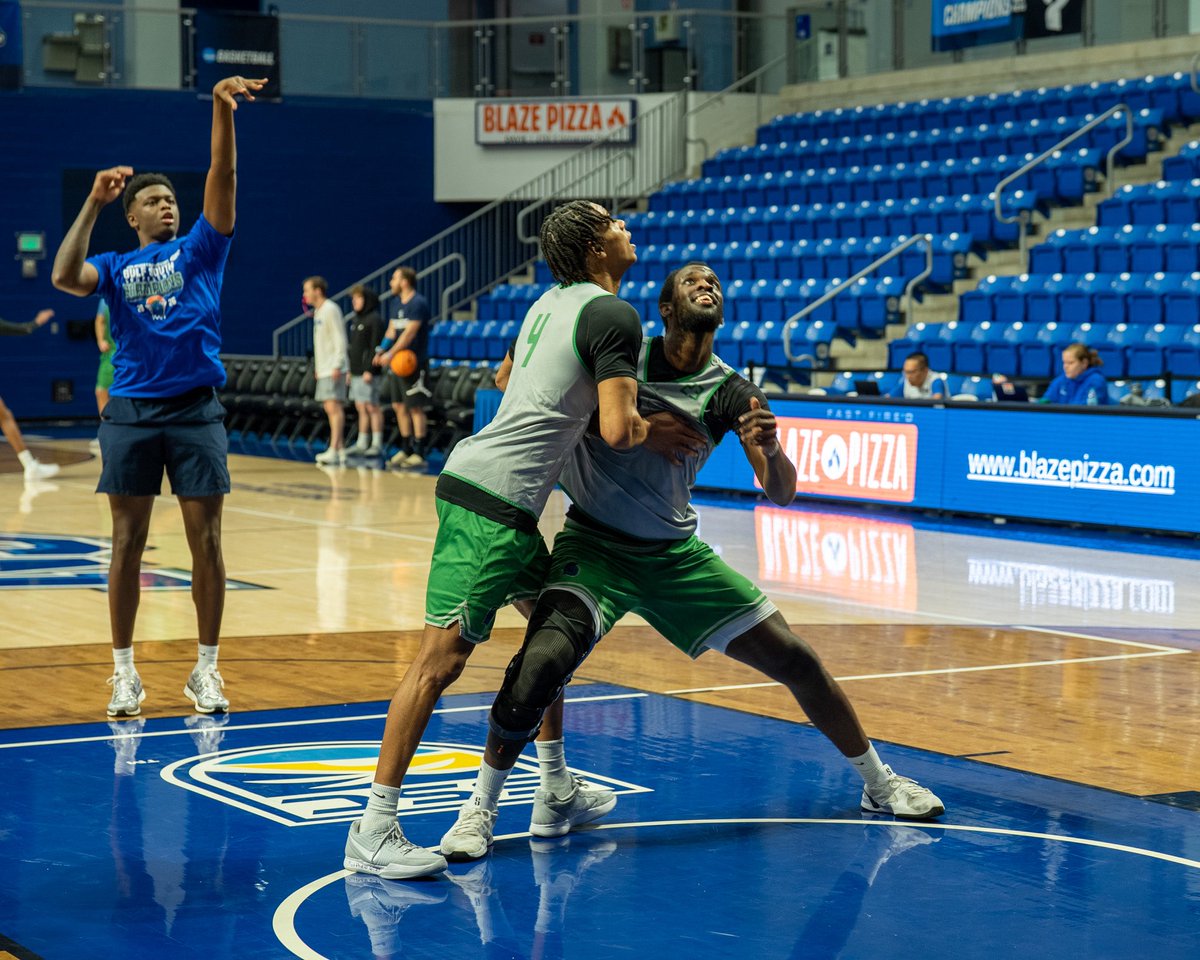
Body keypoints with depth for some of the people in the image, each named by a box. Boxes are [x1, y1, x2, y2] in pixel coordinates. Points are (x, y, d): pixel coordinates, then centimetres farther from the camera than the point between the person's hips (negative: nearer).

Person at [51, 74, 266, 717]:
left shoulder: (200, 250, 10)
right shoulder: (116, 268, 11)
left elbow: (222, 176, -4)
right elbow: (65, 277, -10)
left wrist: (222, 109, -16)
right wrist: (94, 202, -10)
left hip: (196, 411, 0)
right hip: (131, 412, 0)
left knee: (206, 540, 0)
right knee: (127, 543, 3)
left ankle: (206, 670, 9)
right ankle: (124, 672, 10)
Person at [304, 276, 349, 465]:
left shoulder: (331, 310, -11)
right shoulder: (318, 311, 18)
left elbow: (340, 339, -16)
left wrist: (337, 365, -21)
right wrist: (317, 366, 20)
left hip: (333, 369, -10)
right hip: (323, 369, 10)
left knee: (334, 407, -12)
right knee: (330, 408, 9)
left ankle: (333, 451, -15)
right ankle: (338, 450, 11)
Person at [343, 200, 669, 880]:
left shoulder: (552, 302, 18)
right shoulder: (614, 315, -9)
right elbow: (618, 431, -18)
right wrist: (661, 432, 4)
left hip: (493, 492, 10)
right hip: (494, 500, -10)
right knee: (443, 659, -11)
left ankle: (555, 791, 32)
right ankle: (374, 831, -12)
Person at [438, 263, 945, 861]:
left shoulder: (729, 392, -5)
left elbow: (780, 492, -14)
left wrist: (770, 451, -35)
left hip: (675, 555, 3)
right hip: (594, 545, -3)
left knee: (795, 659, 3)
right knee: (542, 661, -30)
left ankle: (879, 785, 26)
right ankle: (481, 807, -11)